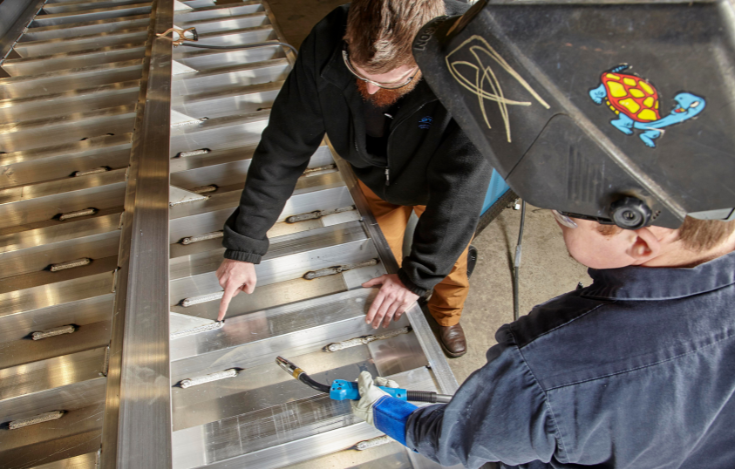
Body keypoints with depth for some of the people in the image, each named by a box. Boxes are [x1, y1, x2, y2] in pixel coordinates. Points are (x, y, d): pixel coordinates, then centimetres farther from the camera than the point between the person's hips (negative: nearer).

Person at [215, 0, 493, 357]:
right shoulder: (328, 44, -33)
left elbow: (460, 187, -35)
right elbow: (285, 146, -27)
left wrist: (417, 277, -32)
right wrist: (243, 247, -27)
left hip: (440, 183, -1)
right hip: (376, 177, 2)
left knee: (448, 263, 20)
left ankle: (447, 318, 55)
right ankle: (387, 321, 52)